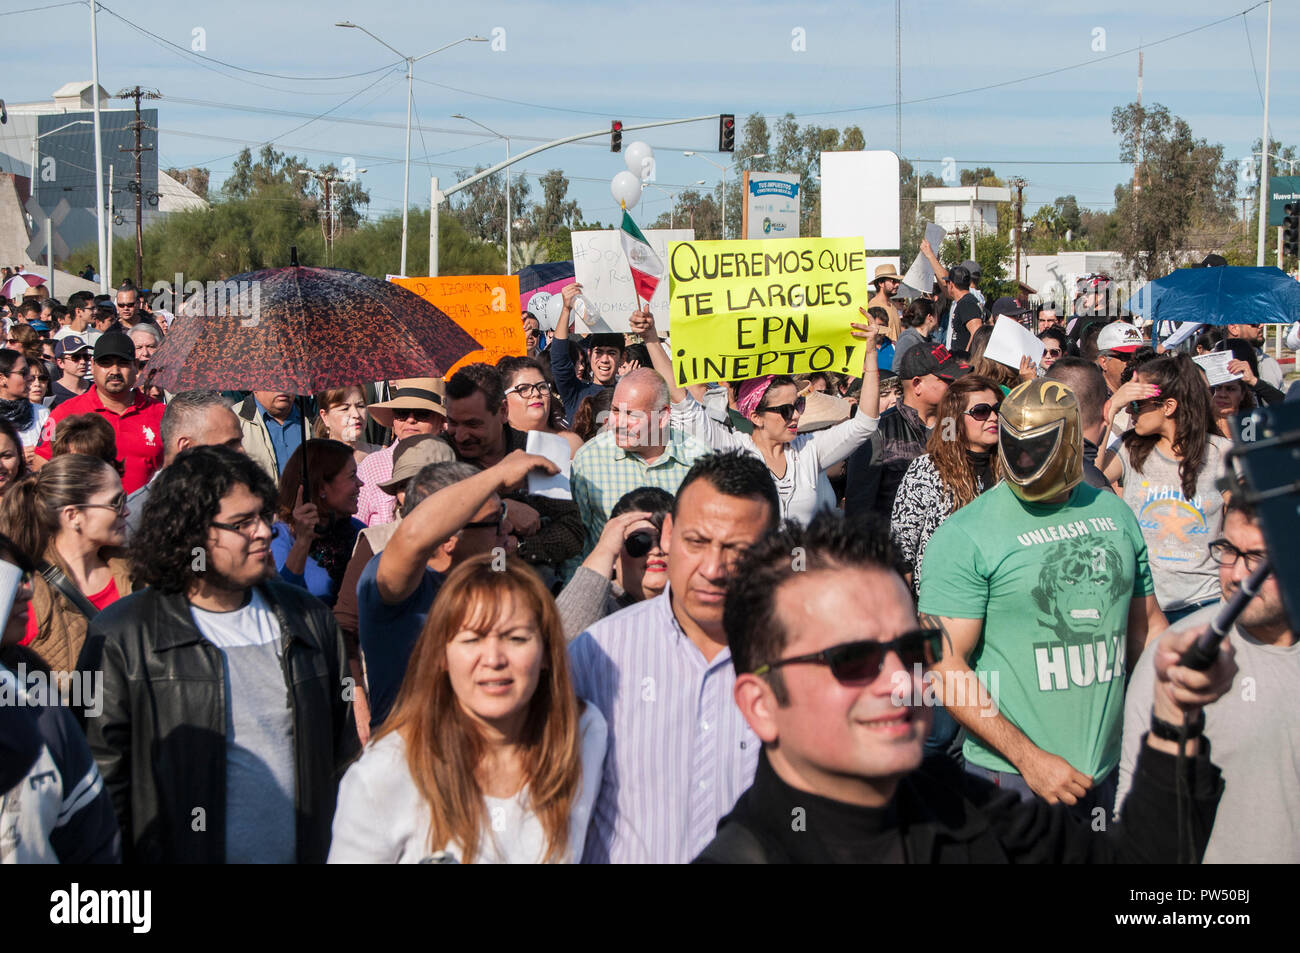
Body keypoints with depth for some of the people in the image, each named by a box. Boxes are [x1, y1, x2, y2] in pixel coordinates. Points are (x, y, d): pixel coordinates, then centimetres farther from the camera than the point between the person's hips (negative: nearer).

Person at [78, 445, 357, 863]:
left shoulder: (308, 618, 6)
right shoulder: (121, 637, -9)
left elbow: (342, 746, 12)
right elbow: (105, 778, -8)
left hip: (308, 852, 4)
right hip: (180, 853, -4)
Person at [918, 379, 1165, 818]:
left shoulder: (1115, 515, 6)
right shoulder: (965, 535, -11)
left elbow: (1145, 624, 19)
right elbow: (945, 662, -15)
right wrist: (1030, 758, -19)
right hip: (1011, 775, -5)